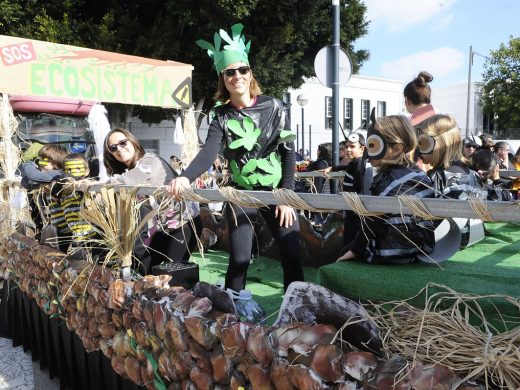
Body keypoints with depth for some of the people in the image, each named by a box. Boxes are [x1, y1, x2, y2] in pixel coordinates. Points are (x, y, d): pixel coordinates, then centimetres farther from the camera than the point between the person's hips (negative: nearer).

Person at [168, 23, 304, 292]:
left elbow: (289, 153, -3)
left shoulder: (273, 107, -4)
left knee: (292, 256, 2)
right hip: (241, 195, 0)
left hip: (276, 191, 1)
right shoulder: (222, 117, -4)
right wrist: (185, 177, -41)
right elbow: (208, 152, -21)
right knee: (239, 260, 0)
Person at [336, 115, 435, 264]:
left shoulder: (387, 180, -21)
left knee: (345, 252, 11)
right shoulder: (419, 174, 5)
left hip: (394, 254, -8)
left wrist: (355, 250, -10)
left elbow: (372, 223, -20)